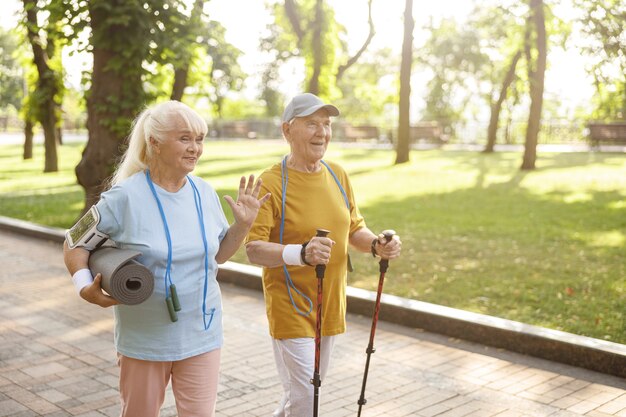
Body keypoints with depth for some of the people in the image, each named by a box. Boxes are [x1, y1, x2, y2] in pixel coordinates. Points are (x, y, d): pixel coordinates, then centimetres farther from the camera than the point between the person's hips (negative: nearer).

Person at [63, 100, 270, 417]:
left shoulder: (205, 193, 0)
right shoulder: (126, 196, -14)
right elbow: (75, 244, -5)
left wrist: (243, 224, -5)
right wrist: (86, 287, -21)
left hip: (201, 335, 3)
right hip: (143, 338, -3)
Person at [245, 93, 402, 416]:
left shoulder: (338, 175, 3)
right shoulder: (271, 183, -17)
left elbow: (354, 228, 12)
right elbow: (253, 249, -23)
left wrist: (376, 244, -9)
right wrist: (302, 253, -39)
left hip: (331, 304, 7)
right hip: (291, 308, -7)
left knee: (309, 387, 21)